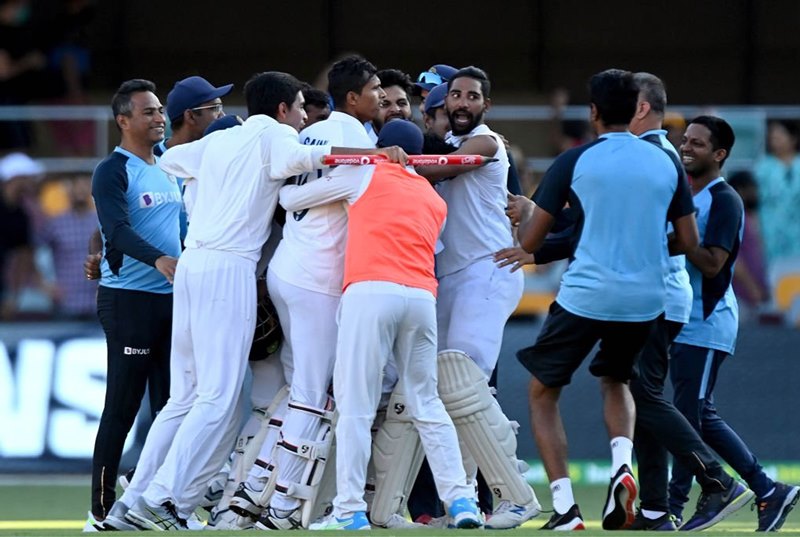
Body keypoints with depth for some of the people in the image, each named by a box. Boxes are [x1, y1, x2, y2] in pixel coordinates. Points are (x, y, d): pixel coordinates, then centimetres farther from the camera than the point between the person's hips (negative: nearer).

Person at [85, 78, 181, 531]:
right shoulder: (113, 172, -8)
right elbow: (118, 230, -23)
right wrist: (158, 259, -38)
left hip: (174, 297, 8)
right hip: (129, 298, -8)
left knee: (171, 403, 8)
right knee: (123, 405, -8)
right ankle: (102, 509, -5)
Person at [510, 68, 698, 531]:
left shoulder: (575, 162, -4)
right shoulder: (666, 163, 6)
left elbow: (531, 241, 0)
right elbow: (689, 243, 10)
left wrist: (525, 211, 23)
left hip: (585, 297, -4)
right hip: (646, 300, 4)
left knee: (543, 392, 14)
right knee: (615, 380, 31)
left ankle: (566, 509, -2)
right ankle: (623, 466, 2)